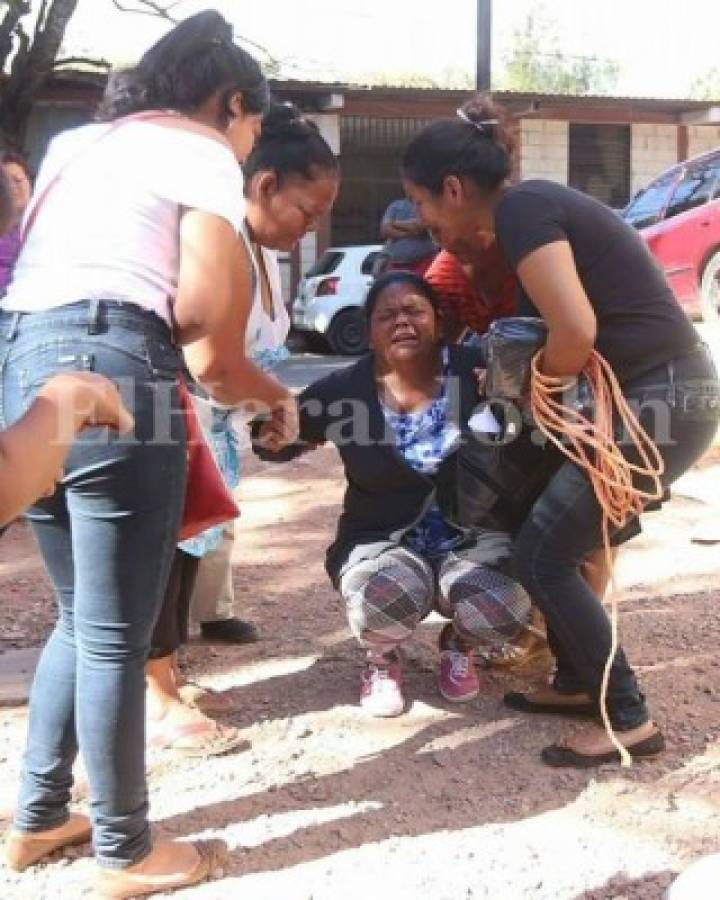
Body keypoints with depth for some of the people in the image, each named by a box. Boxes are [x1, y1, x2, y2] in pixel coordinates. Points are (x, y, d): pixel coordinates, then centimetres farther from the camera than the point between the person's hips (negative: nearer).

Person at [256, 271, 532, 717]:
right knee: (385, 601, -35)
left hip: (472, 536, 1)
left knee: (502, 610, -29)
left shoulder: (475, 370, -8)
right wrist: (269, 422, -22)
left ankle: (458, 645, 12)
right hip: (383, 542, 0)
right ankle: (382, 660, 7)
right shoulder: (345, 390, -5)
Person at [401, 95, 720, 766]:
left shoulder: (521, 209, -14)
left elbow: (576, 333, -24)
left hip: (661, 401, -9)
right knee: (562, 542, 17)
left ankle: (630, 721, 4)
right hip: (662, 393, 10)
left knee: (541, 556, -2)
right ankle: (578, 683, 28)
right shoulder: (533, 204, 14)